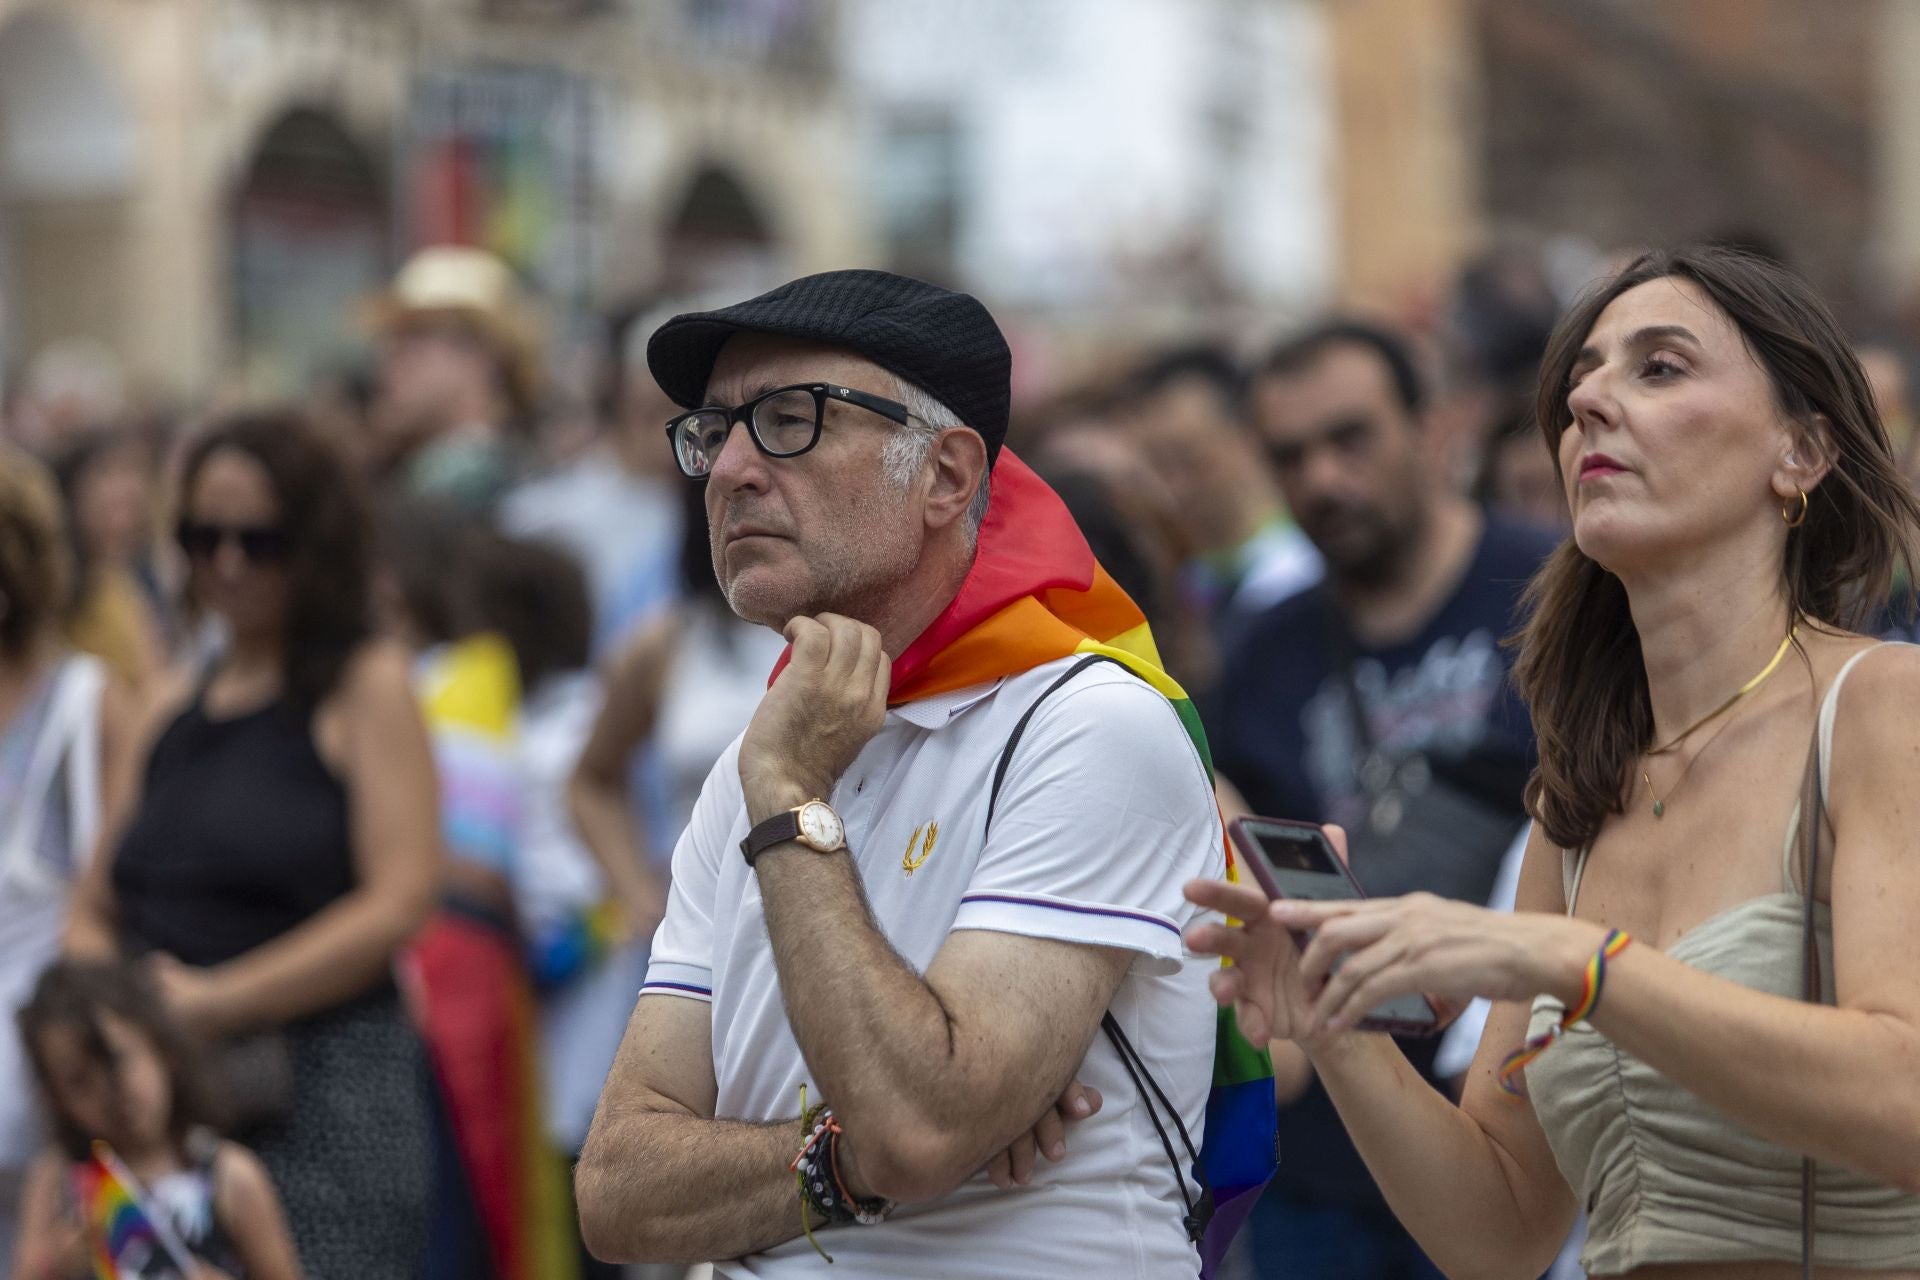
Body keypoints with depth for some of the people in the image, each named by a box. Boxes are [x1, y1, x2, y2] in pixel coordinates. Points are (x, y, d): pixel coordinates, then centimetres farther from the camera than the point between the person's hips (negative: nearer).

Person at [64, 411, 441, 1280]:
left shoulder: (366, 684, 1)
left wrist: (217, 1002, -14)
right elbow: (95, 907, 20)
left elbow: (396, 905, -10)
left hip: (322, 1085, -5)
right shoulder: (173, 705, 18)